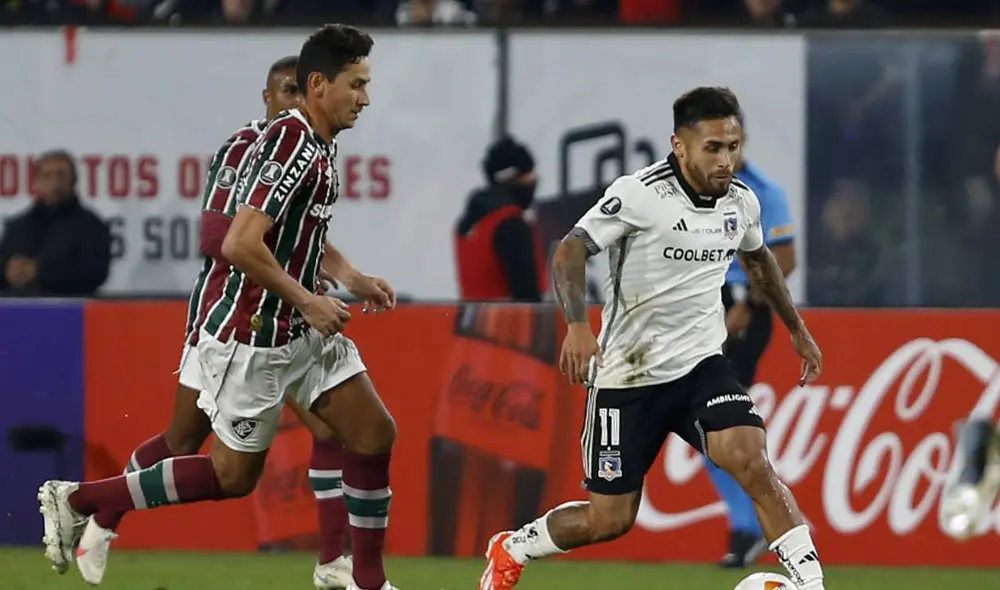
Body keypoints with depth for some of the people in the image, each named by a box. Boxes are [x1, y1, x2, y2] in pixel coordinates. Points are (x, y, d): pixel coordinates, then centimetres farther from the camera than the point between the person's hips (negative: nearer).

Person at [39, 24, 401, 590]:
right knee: (234, 475, 2)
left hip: (302, 331, 9)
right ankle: (77, 500, 12)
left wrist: (355, 279, 10)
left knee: (375, 434, 2)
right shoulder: (291, 143, -22)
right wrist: (307, 302, -21)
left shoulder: (322, 146, 9)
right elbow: (240, 245, -29)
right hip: (251, 337, -9)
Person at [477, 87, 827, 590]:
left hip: (700, 364, 4)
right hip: (626, 375, -4)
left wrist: (797, 329, 30)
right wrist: (577, 325, -35)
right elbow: (570, 251, -19)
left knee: (751, 461, -24)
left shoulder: (742, 203, 2)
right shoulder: (638, 194, -17)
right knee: (609, 520, 4)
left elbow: (757, 259, 24)